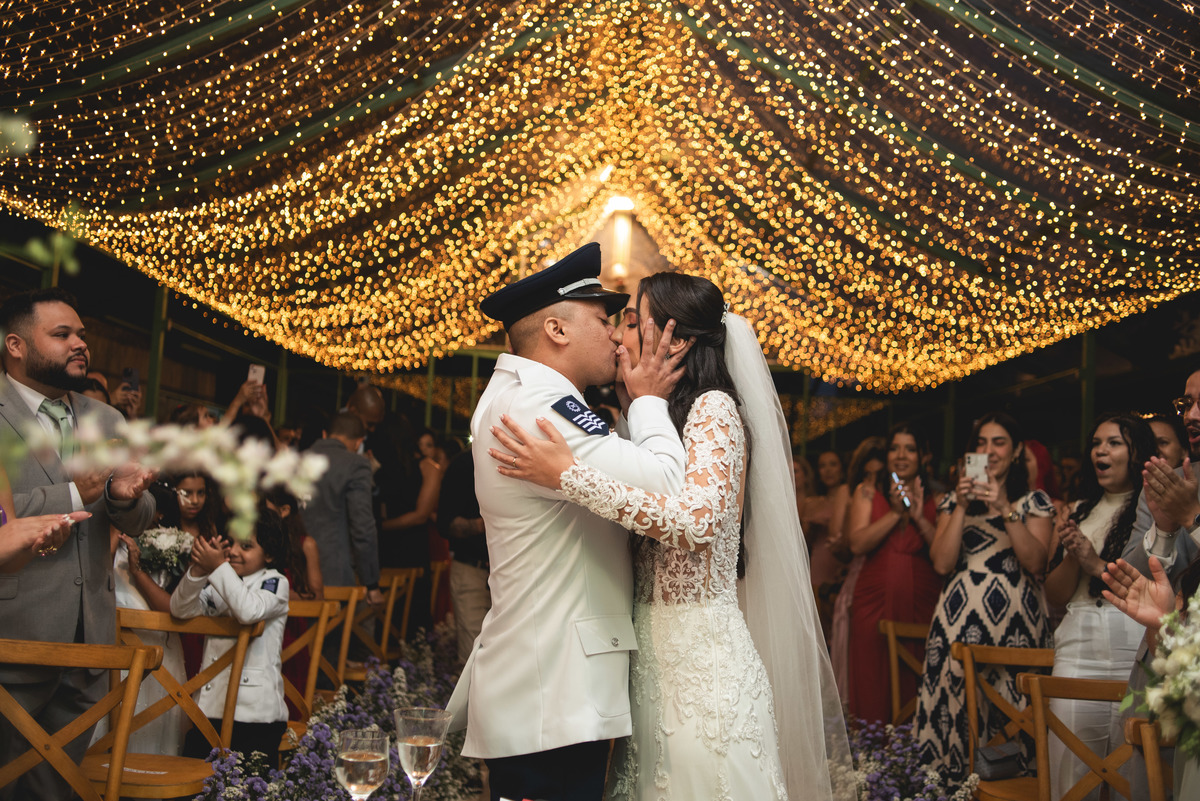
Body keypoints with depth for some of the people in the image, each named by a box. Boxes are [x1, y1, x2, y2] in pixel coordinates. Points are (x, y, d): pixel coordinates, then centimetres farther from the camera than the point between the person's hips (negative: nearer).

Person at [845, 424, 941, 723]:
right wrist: (896, 513, -9)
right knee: (873, 689, -3)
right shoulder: (867, 493, 9)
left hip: (922, 603, 1)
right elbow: (857, 544, -4)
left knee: (916, 685, -1)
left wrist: (920, 517, -9)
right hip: (875, 601, 0)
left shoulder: (936, 500, 10)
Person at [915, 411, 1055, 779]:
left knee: (1010, 703, -7)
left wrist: (1004, 509, -13)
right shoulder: (954, 500, 14)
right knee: (958, 697, -4)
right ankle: (957, 778, 7)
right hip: (961, 618, 2)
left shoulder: (1035, 501, 9)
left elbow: (1035, 562, -6)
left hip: (1016, 619, -2)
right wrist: (962, 507, -5)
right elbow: (942, 563, 1)